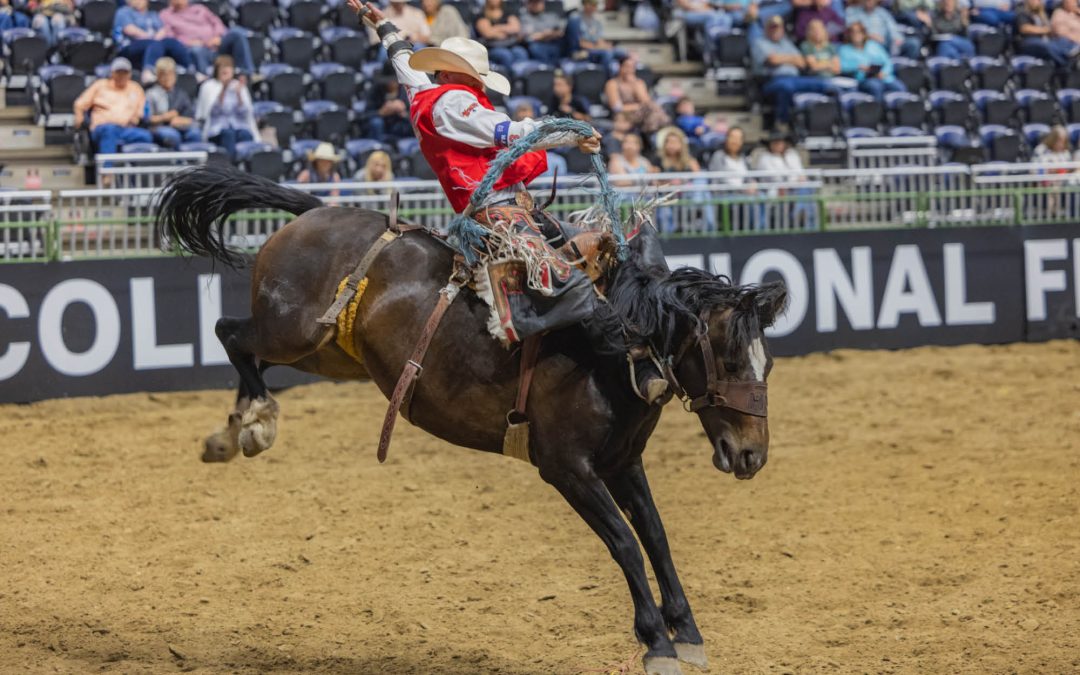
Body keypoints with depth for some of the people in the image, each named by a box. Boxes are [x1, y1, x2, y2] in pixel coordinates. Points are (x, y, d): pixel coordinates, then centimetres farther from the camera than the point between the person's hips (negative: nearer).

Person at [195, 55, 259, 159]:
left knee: (245, 134, -32)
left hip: (239, 127, 2)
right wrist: (223, 90, -19)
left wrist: (238, 93, -12)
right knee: (228, 133, -35)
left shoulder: (239, 86, 14)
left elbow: (245, 113, 2)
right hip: (216, 132, -2)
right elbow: (213, 111, -8)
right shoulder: (209, 86, 8)